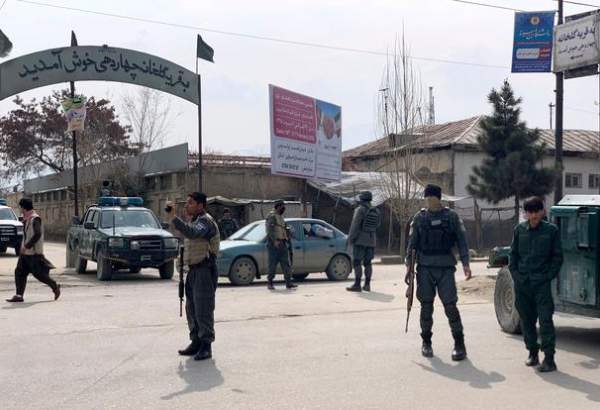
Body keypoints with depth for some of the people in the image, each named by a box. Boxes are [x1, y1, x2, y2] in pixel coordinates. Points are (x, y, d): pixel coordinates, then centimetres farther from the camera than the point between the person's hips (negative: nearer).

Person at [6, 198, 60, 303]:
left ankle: (55, 286, 13)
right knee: (19, 272, 2)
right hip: (26, 252, 9)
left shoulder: (35, 219, -15)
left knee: (38, 273, -5)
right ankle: (19, 295, 2)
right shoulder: (27, 219, 14)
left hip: (34, 252, -9)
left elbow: (37, 234, -24)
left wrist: (27, 246, -24)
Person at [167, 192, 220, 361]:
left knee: (203, 309, -8)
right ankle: (196, 342, 23)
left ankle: (206, 346, -3)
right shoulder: (193, 220, 18)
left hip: (205, 270, -10)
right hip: (194, 270, 10)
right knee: (192, 308, 13)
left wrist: (174, 217, -35)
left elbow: (192, 233, -33)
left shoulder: (205, 221, -13)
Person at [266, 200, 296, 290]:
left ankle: (288, 283, 0)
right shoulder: (272, 216, -7)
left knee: (286, 264, 1)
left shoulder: (281, 217, 21)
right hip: (274, 244, -8)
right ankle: (270, 282, 7)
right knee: (272, 264, -2)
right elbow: (270, 229, -18)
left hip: (282, 244, 8)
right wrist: (275, 240, -27)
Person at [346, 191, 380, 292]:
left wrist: (350, 239, -10)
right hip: (371, 240, 7)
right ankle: (367, 285, 10)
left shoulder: (360, 210, -11)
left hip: (360, 240, -7)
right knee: (367, 263, 11)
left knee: (356, 262, -5)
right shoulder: (376, 211, 10)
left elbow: (355, 226, -14)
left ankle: (357, 285, -9)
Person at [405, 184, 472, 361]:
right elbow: (412, 243, 7)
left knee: (450, 305, -7)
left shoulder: (451, 216, 4)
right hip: (425, 268, 1)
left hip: (446, 268, -1)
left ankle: (459, 344, 1)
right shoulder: (419, 218, 6)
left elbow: (461, 240, 4)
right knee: (426, 306, 6)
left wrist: (465, 263, -5)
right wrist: (409, 266, 1)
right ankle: (426, 342, 20)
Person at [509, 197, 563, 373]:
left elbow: (557, 257, 2)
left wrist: (549, 276, -6)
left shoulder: (551, 230, -2)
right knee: (526, 319, 10)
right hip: (522, 283, 3)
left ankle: (549, 358, -7)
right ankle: (533, 353, 24)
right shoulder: (520, 230, 5)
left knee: (545, 319, -9)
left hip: (542, 283, -3)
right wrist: (515, 274, 3)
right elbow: (513, 254, 13)